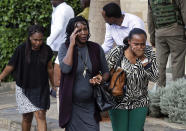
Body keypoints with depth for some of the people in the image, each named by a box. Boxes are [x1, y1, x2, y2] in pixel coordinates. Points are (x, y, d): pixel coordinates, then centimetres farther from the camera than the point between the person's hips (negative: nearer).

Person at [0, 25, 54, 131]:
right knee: (27, 117, 5)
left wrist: (54, 85, 18)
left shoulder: (47, 50, -5)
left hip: (41, 88, 1)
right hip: (24, 89, -1)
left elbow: (49, 68, 9)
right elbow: (10, 66, -5)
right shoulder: (21, 49, -13)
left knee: (40, 115, -10)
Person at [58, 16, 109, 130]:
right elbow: (66, 69, -21)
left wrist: (101, 78, -14)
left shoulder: (96, 48, 2)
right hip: (72, 104, -2)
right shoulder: (65, 47, -4)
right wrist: (72, 45, -17)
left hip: (91, 104, 2)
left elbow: (106, 72, 9)